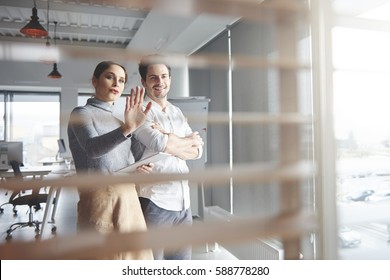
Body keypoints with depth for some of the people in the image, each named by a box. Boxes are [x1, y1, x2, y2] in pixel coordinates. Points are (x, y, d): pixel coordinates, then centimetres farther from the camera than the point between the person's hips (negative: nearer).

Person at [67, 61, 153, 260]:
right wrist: (127, 128, -41)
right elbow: (93, 148, -24)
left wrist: (138, 169, 2)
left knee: (132, 253, 11)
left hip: (129, 199, 7)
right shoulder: (81, 113, -3)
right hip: (101, 200, -7)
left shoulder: (118, 121, 18)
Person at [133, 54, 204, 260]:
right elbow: (160, 143, -21)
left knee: (182, 257, 16)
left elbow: (197, 151, 6)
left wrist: (171, 142, -12)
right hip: (154, 201, -6)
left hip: (183, 201, 7)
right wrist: (189, 140, -4)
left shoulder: (177, 113, 14)